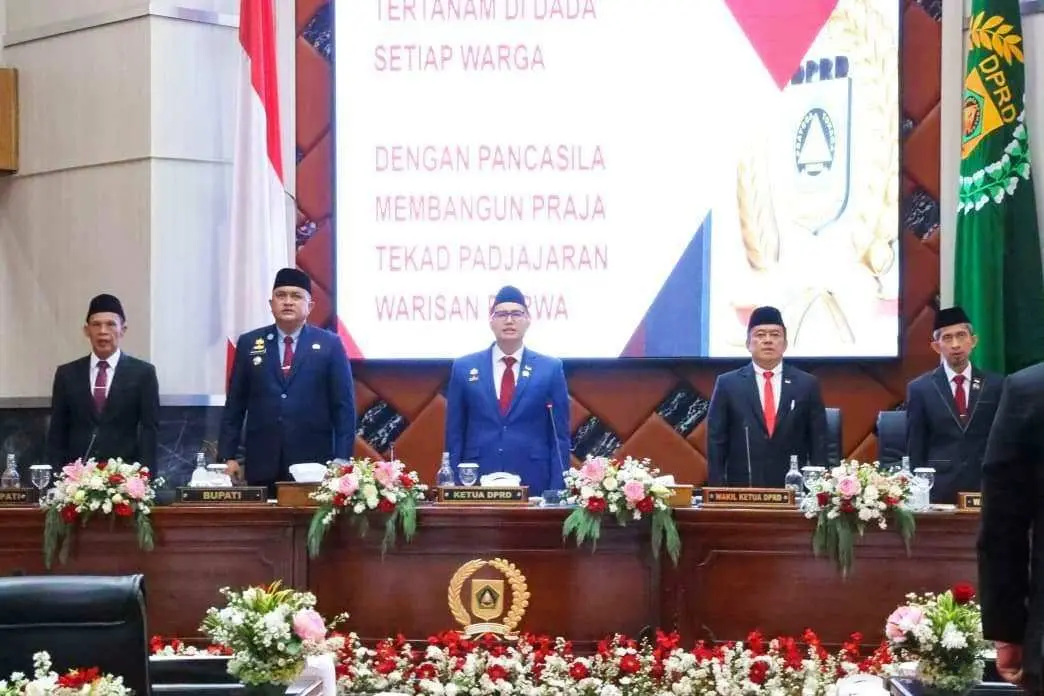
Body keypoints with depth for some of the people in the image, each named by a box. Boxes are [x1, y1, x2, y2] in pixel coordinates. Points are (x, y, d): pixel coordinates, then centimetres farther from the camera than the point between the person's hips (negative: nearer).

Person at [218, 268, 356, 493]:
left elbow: (343, 406, 2)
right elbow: (235, 404, 10)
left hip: (313, 464, -1)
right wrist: (228, 456, 3)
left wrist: (341, 461, -5)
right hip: (262, 464, 1)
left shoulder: (330, 344, 4)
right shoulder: (249, 343, 10)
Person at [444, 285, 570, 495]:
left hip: (534, 483, 0)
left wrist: (556, 492, -4)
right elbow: (454, 433, 9)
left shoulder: (551, 368, 5)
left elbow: (560, 435, 4)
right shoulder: (464, 367, 8)